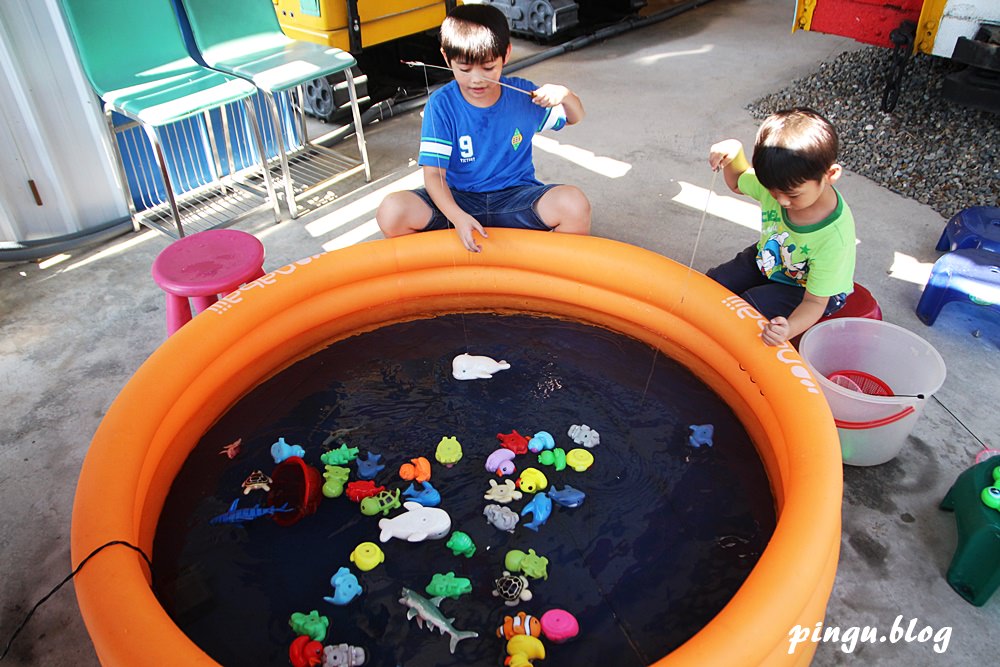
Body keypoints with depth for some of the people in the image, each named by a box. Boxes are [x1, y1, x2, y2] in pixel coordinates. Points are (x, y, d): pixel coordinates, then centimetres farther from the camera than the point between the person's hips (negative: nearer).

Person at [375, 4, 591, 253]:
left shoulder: (522, 94, -2)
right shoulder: (441, 104, -9)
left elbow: (575, 118, 14)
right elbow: (433, 173, -14)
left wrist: (565, 95, -12)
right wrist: (457, 217, -33)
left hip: (516, 198, 1)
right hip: (457, 200, -1)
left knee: (575, 204, -28)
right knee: (391, 212, -27)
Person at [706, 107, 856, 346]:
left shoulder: (834, 237, -37)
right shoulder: (778, 182, -22)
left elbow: (815, 302, -31)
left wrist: (790, 329, -53)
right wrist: (734, 152, -20)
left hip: (805, 289, -6)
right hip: (768, 260, 6)